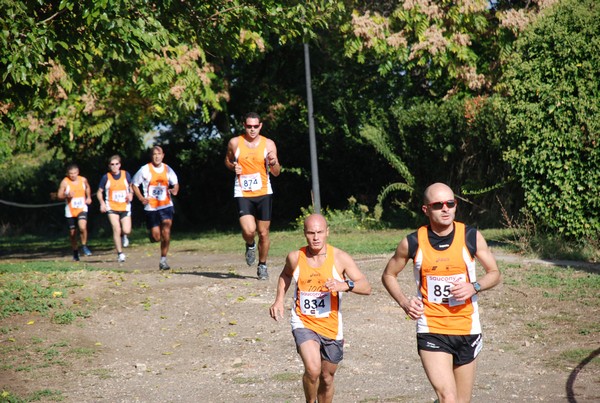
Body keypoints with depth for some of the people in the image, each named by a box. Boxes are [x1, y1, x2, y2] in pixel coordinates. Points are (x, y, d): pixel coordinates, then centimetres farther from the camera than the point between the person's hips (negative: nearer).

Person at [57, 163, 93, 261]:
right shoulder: (65, 182, -9)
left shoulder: (83, 180, 1)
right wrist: (67, 196, -24)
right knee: (72, 232, 7)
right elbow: (59, 195, -6)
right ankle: (75, 252, 26)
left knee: (82, 227, -25)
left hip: (82, 208, 0)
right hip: (70, 211, 0)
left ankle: (84, 246, -4)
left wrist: (89, 197, 12)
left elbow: (87, 188, 24)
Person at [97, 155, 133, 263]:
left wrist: (131, 194, -3)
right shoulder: (106, 177, -3)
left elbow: (131, 186, 18)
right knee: (116, 229, -13)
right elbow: (99, 192, 6)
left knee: (127, 231, -9)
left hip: (125, 207, 1)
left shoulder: (126, 175, 1)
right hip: (112, 207, -1)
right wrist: (102, 203, -10)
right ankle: (120, 254, -1)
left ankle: (123, 236, 30)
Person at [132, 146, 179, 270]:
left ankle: (163, 260, -3)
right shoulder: (145, 169, -5)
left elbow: (175, 183, 18)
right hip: (151, 207, -1)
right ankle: (152, 235, 38)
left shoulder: (167, 169, 4)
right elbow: (134, 185, 4)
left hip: (166, 206, 2)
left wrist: (175, 189, -6)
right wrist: (141, 198, -9)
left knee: (166, 232, -15)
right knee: (156, 237, -1)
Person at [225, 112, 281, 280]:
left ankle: (262, 266, 27)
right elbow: (227, 160, 18)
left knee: (263, 233, 6)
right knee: (249, 231, -18)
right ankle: (250, 246, 19)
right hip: (243, 194, -1)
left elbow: (276, 173, 2)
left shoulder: (268, 144, 0)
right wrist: (233, 167, -4)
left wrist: (274, 163, -19)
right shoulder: (235, 143, 0)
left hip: (263, 193, 1)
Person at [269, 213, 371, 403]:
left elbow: (366, 287, -16)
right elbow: (285, 275, 19)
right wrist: (279, 300, 7)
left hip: (331, 327, 1)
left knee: (327, 378, 15)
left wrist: (345, 285, -34)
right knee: (312, 369, -24)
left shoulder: (340, 258, -10)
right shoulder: (295, 258, -5)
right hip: (304, 324, -1)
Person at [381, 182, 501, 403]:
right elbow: (388, 275, 11)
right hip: (431, 332, -2)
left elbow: (494, 273, 7)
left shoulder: (471, 237, -3)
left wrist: (474, 287, -13)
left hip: (467, 329, 2)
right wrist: (404, 302, -6)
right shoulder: (413, 243, -5)